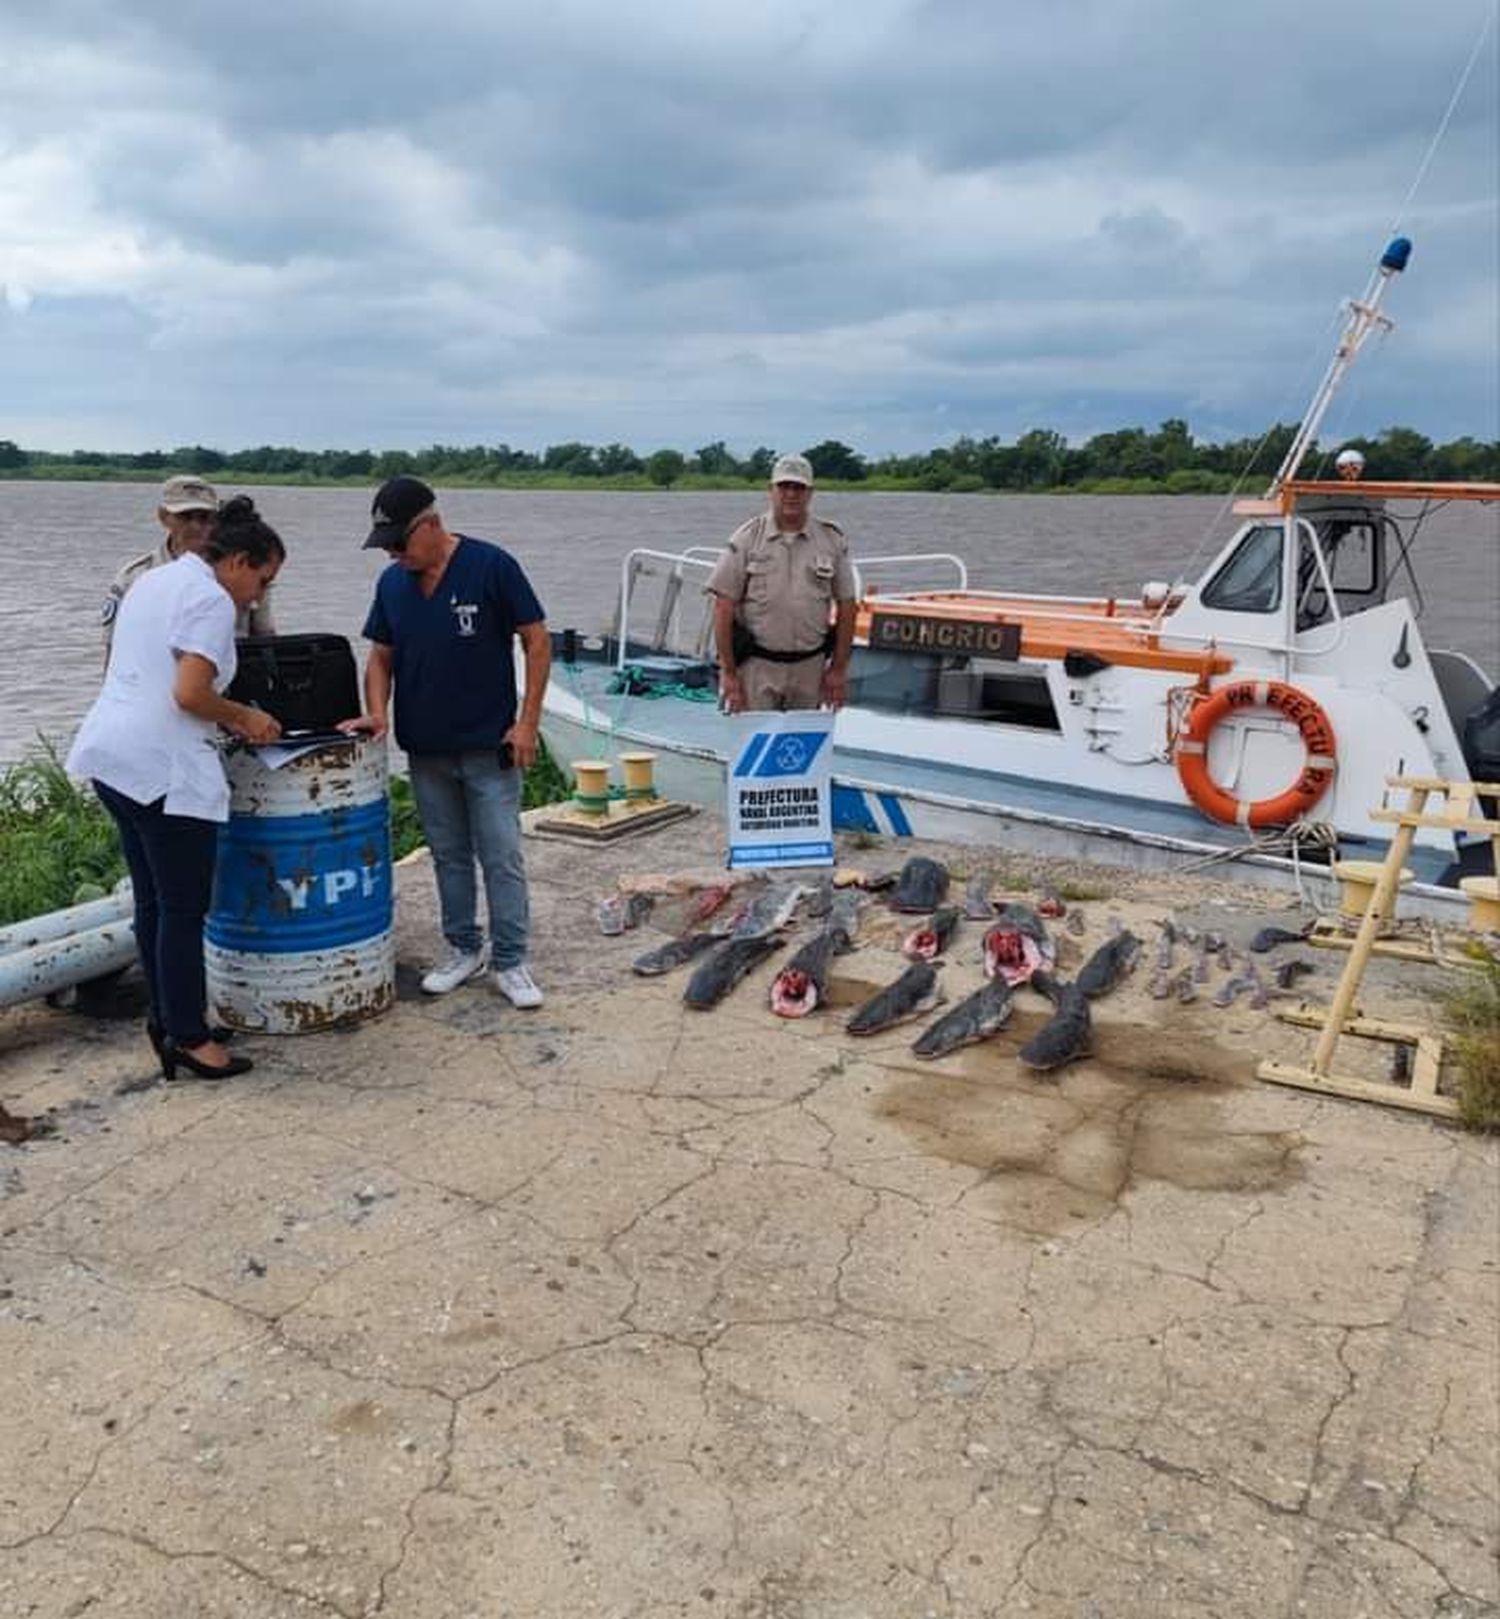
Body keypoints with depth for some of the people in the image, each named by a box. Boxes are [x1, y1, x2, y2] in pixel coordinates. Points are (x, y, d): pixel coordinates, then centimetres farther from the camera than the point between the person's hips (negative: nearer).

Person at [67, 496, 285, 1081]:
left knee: (152, 902, 16)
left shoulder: (153, 580, 19)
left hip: (113, 756, 10)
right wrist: (243, 717, -3)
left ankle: (167, 1018, 26)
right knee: (185, 909, 0)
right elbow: (189, 695, -20)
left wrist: (230, 716, 19)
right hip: (163, 768, -10)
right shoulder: (210, 599, -11)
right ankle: (187, 1037, 8)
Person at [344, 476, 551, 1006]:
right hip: (425, 749, 5)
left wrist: (527, 720, -13)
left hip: (488, 745, -5)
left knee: (502, 858, -1)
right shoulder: (392, 582, 5)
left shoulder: (490, 566, -11)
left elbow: (537, 640, -9)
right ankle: (463, 950, 27)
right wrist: (377, 711, -5)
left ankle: (509, 962, 10)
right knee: (449, 857, 14)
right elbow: (381, 654, 13)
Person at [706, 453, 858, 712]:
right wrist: (728, 672, -8)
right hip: (756, 665, -2)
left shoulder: (832, 540, 5)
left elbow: (846, 606, 8)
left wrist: (838, 669, 5)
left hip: (810, 666, 3)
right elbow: (723, 608, -5)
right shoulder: (747, 538, -2)